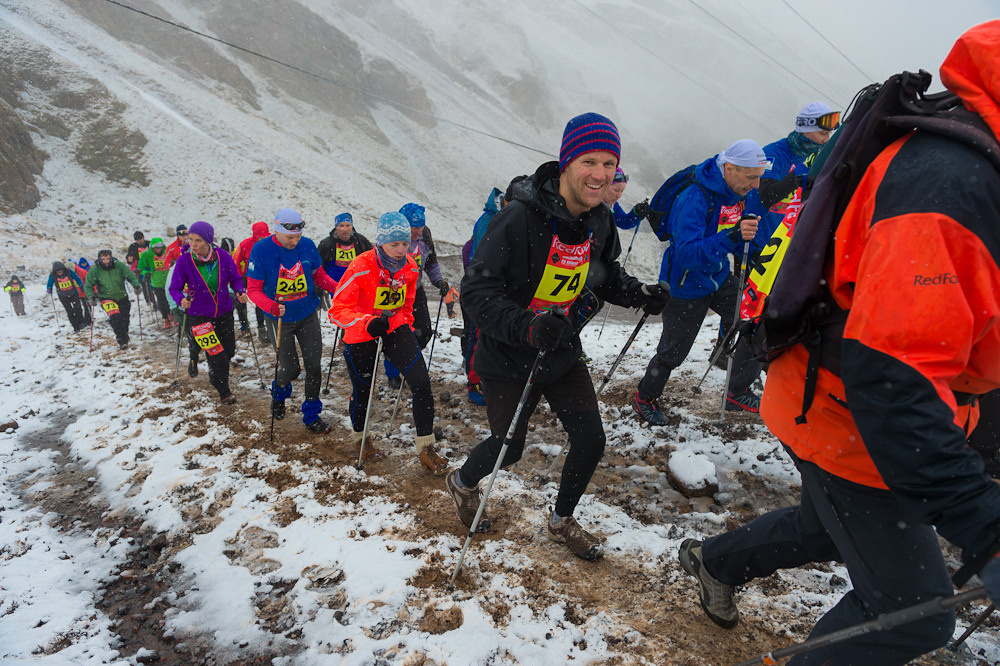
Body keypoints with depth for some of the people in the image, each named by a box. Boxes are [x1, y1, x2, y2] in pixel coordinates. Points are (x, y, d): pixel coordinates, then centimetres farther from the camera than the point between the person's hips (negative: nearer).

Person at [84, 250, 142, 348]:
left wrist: (136, 286, -22)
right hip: (106, 298, -2)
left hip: (122, 296, 2)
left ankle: (124, 339, 36)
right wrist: (91, 296, -19)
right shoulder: (94, 270, -11)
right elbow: (88, 286, -2)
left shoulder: (119, 265, -12)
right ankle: (122, 341, -20)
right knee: (115, 317, -25)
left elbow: (131, 276, -4)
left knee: (125, 319, 10)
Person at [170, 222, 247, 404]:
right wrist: (181, 300, -28)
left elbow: (235, 278, 0)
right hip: (199, 315, -3)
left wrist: (240, 292, -19)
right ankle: (223, 392, 14)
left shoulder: (222, 256, -13)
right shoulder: (184, 261, -17)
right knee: (216, 354, -8)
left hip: (224, 312, 3)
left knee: (229, 351, 14)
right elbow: (175, 288, -8)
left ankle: (214, 377, 47)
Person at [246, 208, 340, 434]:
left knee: (314, 366, 2)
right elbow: (253, 289, -12)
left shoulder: (307, 246, -7)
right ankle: (279, 393, 37)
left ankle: (312, 415, 19)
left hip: (308, 316, 3)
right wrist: (271, 306, -31)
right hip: (279, 320, -2)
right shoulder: (261, 250, -15)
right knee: (290, 368, -1)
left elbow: (319, 276, 5)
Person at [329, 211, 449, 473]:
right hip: (362, 335, -3)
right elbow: (338, 310, -24)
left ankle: (426, 449, 1)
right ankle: (360, 437, 44)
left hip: (395, 329, 4)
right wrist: (368, 323, -39)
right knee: (363, 390, 12)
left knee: (422, 383, -11)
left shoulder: (410, 267, -5)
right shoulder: (361, 268, -22)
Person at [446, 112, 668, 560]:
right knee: (509, 448, 8)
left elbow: (605, 275, 13)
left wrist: (638, 295, -8)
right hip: (509, 358, -6)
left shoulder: (600, 221, -5)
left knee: (591, 440, 6)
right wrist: (527, 328, -42)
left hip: (562, 352, 6)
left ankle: (561, 522, 34)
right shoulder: (520, 218, -27)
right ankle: (462, 483, 44)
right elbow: (476, 291, -27)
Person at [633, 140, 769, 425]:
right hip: (686, 286, -7)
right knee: (673, 352, 4)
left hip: (720, 278, 7)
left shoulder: (747, 195, -6)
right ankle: (644, 398, 31)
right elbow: (687, 254, -41)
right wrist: (730, 236, -51)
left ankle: (738, 392, 22)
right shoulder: (693, 200, -30)